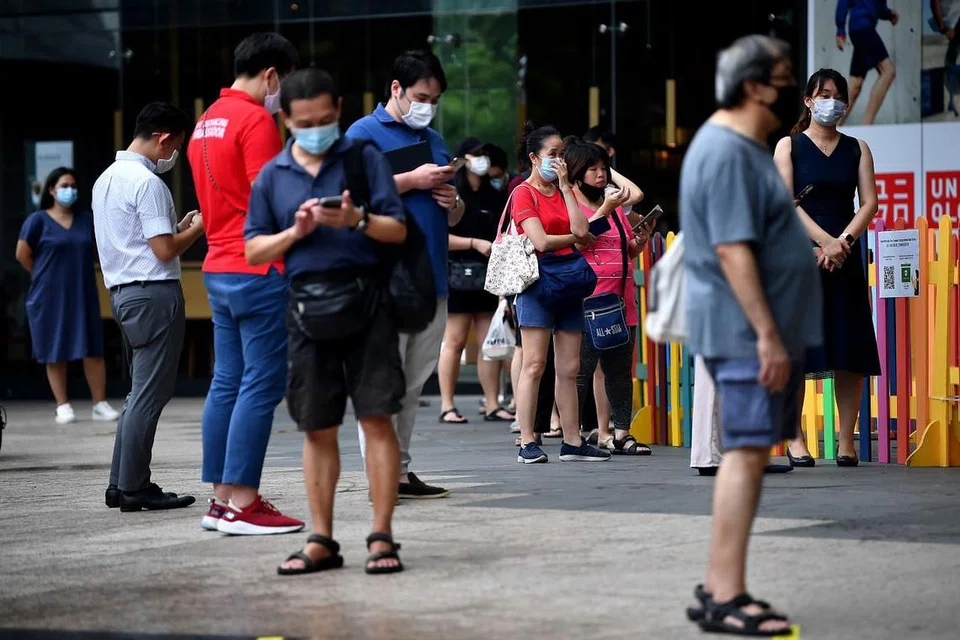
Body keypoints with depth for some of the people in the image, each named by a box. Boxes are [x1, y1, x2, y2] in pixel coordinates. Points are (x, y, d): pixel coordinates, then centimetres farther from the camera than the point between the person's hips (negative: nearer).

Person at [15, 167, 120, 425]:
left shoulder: (87, 220, 6)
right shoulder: (38, 221, -3)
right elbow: (22, 254, -2)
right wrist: (45, 277, 4)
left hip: (83, 296, 3)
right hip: (50, 298, -3)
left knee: (93, 350, 0)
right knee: (56, 354, 2)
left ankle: (100, 404, 4)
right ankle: (62, 406, 9)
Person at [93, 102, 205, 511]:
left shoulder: (106, 179, 15)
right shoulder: (148, 183, -14)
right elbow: (165, 250, -17)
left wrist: (178, 228, 14)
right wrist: (195, 229, -1)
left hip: (122, 292, 10)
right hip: (154, 293, -10)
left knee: (140, 393, 14)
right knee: (149, 396, -5)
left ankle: (121, 484, 14)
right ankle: (134, 488, -4)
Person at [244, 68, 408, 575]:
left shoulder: (364, 159, 5)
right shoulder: (272, 176, 11)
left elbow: (398, 230, 1)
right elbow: (253, 251, 11)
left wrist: (358, 220, -18)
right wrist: (294, 232, -7)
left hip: (364, 299, -3)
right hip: (307, 305, 3)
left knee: (376, 418, -6)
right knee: (317, 429, 7)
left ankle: (382, 537, -2)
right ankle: (322, 542, 14)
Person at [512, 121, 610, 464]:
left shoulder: (563, 190, 17)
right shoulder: (524, 193, -2)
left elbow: (580, 228, -1)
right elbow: (541, 241, -13)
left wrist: (565, 186, 2)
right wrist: (577, 239, 2)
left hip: (569, 282, 7)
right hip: (538, 280, -6)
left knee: (569, 368, 6)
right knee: (534, 365, -8)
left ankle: (573, 442, 10)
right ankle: (527, 444, -8)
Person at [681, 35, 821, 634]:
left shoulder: (747, 147, 17)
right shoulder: (728, 153, -16)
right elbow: (733, 250, -23)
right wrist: (767, 334, -25)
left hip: (763, 331, 11)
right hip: (747, 333, -11)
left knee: (750, 454, 11)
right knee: (747, 453, -12)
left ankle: (720, 588, 16)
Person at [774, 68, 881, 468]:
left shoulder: (857, 149, 12)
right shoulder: (789, 146, 4)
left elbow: (869, 203, 3)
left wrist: (843, 242, -13)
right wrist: (825, 241, -16)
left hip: (845, 256, 3)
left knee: (850, 349, -1)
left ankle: (847, 441, 2)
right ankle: (795, 438, -2)